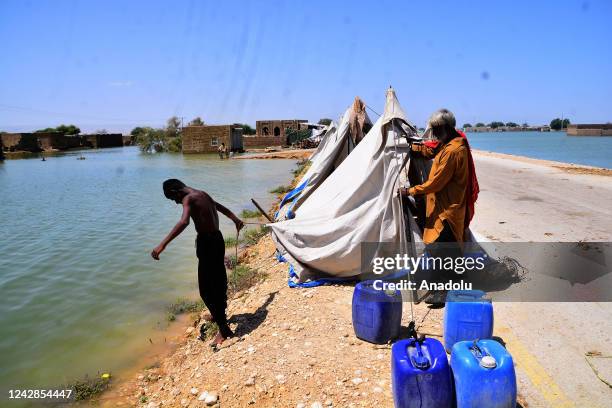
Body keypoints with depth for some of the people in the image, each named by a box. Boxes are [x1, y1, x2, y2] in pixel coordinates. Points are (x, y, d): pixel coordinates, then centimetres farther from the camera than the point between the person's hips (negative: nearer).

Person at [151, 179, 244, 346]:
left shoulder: (188, 198, -15)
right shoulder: (202, 194, 13)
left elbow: (184, 222, -34)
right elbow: (221, 207, 31)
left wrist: (162, 245, -39)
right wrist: (236, 219, 47)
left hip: (207, 243, -9)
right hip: (217, 239, 9)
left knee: (207, 288, -1)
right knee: (217, 281, 24)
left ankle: (224, 329, 5)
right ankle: (218, 314, 44)